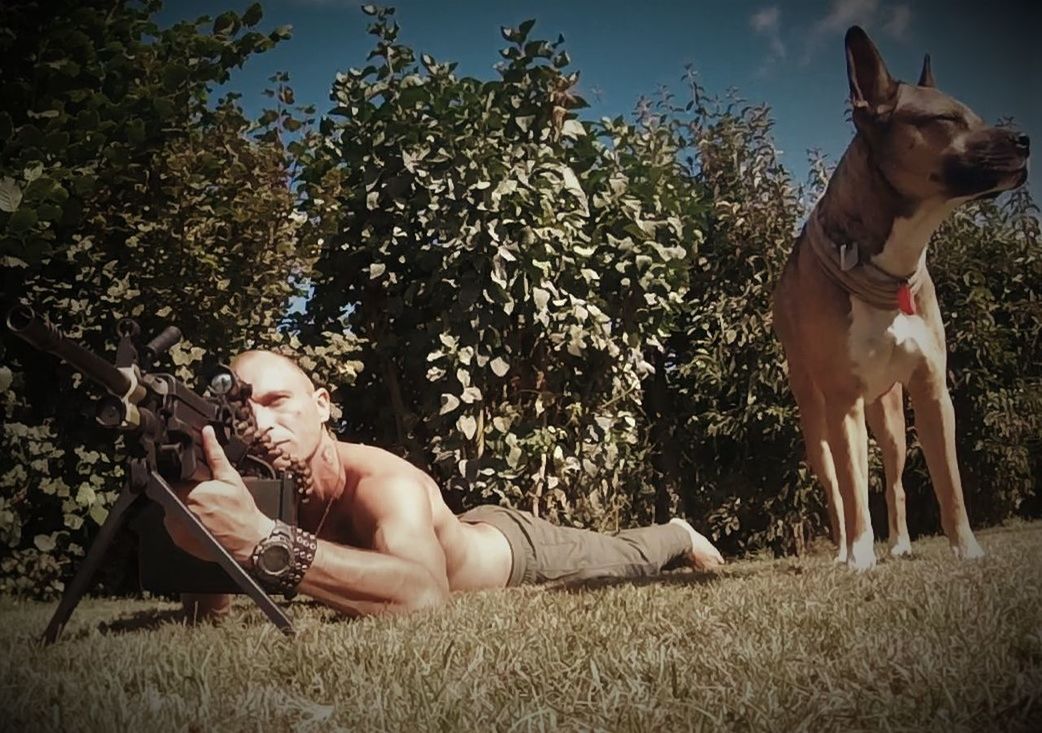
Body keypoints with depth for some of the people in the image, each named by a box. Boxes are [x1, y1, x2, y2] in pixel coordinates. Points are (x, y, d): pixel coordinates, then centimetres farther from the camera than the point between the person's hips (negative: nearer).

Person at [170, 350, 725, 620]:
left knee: (627, 558, 25)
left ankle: (678, 536, 59)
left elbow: (423, 593, -68)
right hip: (464, 532, 5)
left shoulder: (383, 483, -49)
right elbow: (208, 606, -29)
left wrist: (265, 542, -77)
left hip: (519, 547, -5)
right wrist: (204, 533, -53)